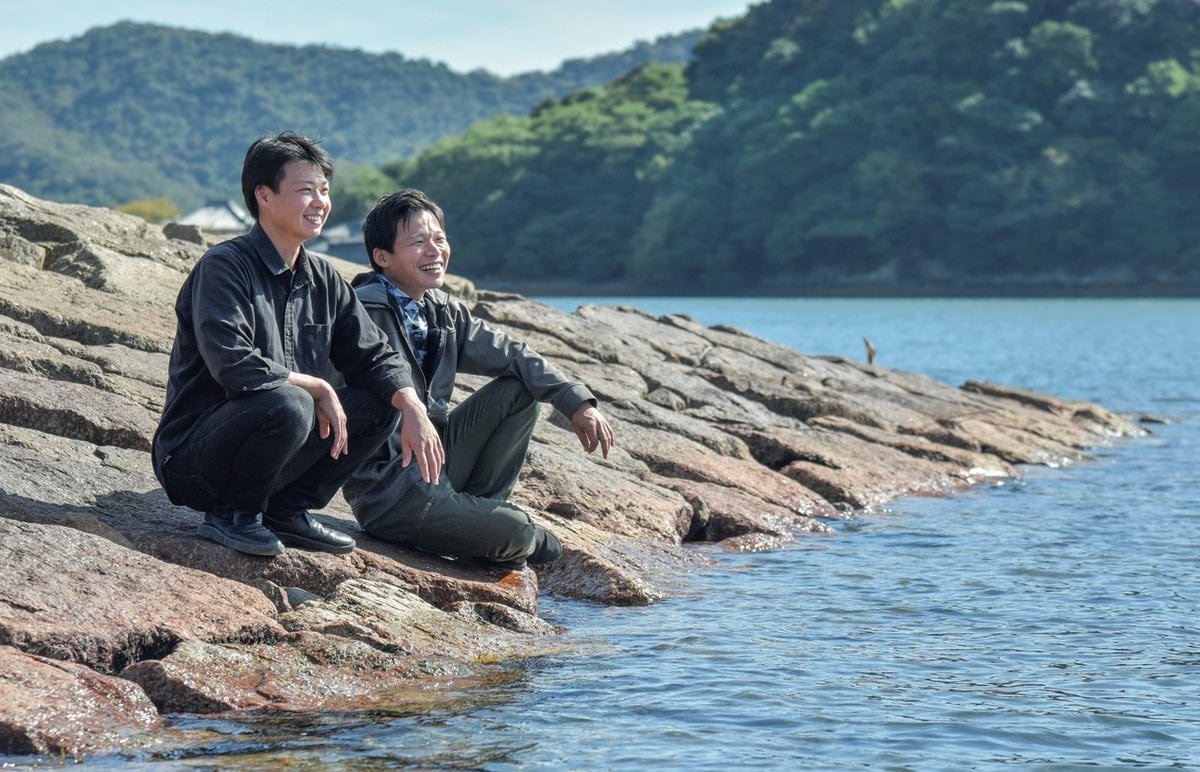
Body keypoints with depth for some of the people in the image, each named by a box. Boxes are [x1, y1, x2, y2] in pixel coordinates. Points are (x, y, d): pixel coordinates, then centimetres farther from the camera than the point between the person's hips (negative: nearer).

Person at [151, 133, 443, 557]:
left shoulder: (323, 280, 8)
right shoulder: (224, 268, -15)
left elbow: (374, 356, 10)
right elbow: (235, 367, -27)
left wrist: (415, 411, -10)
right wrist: (319, 388, -16)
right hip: (192, 456, -8)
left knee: (381, 402, -1)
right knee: (288, 404, -34)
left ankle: (286, 511, 6)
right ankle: (231, 515, -10)